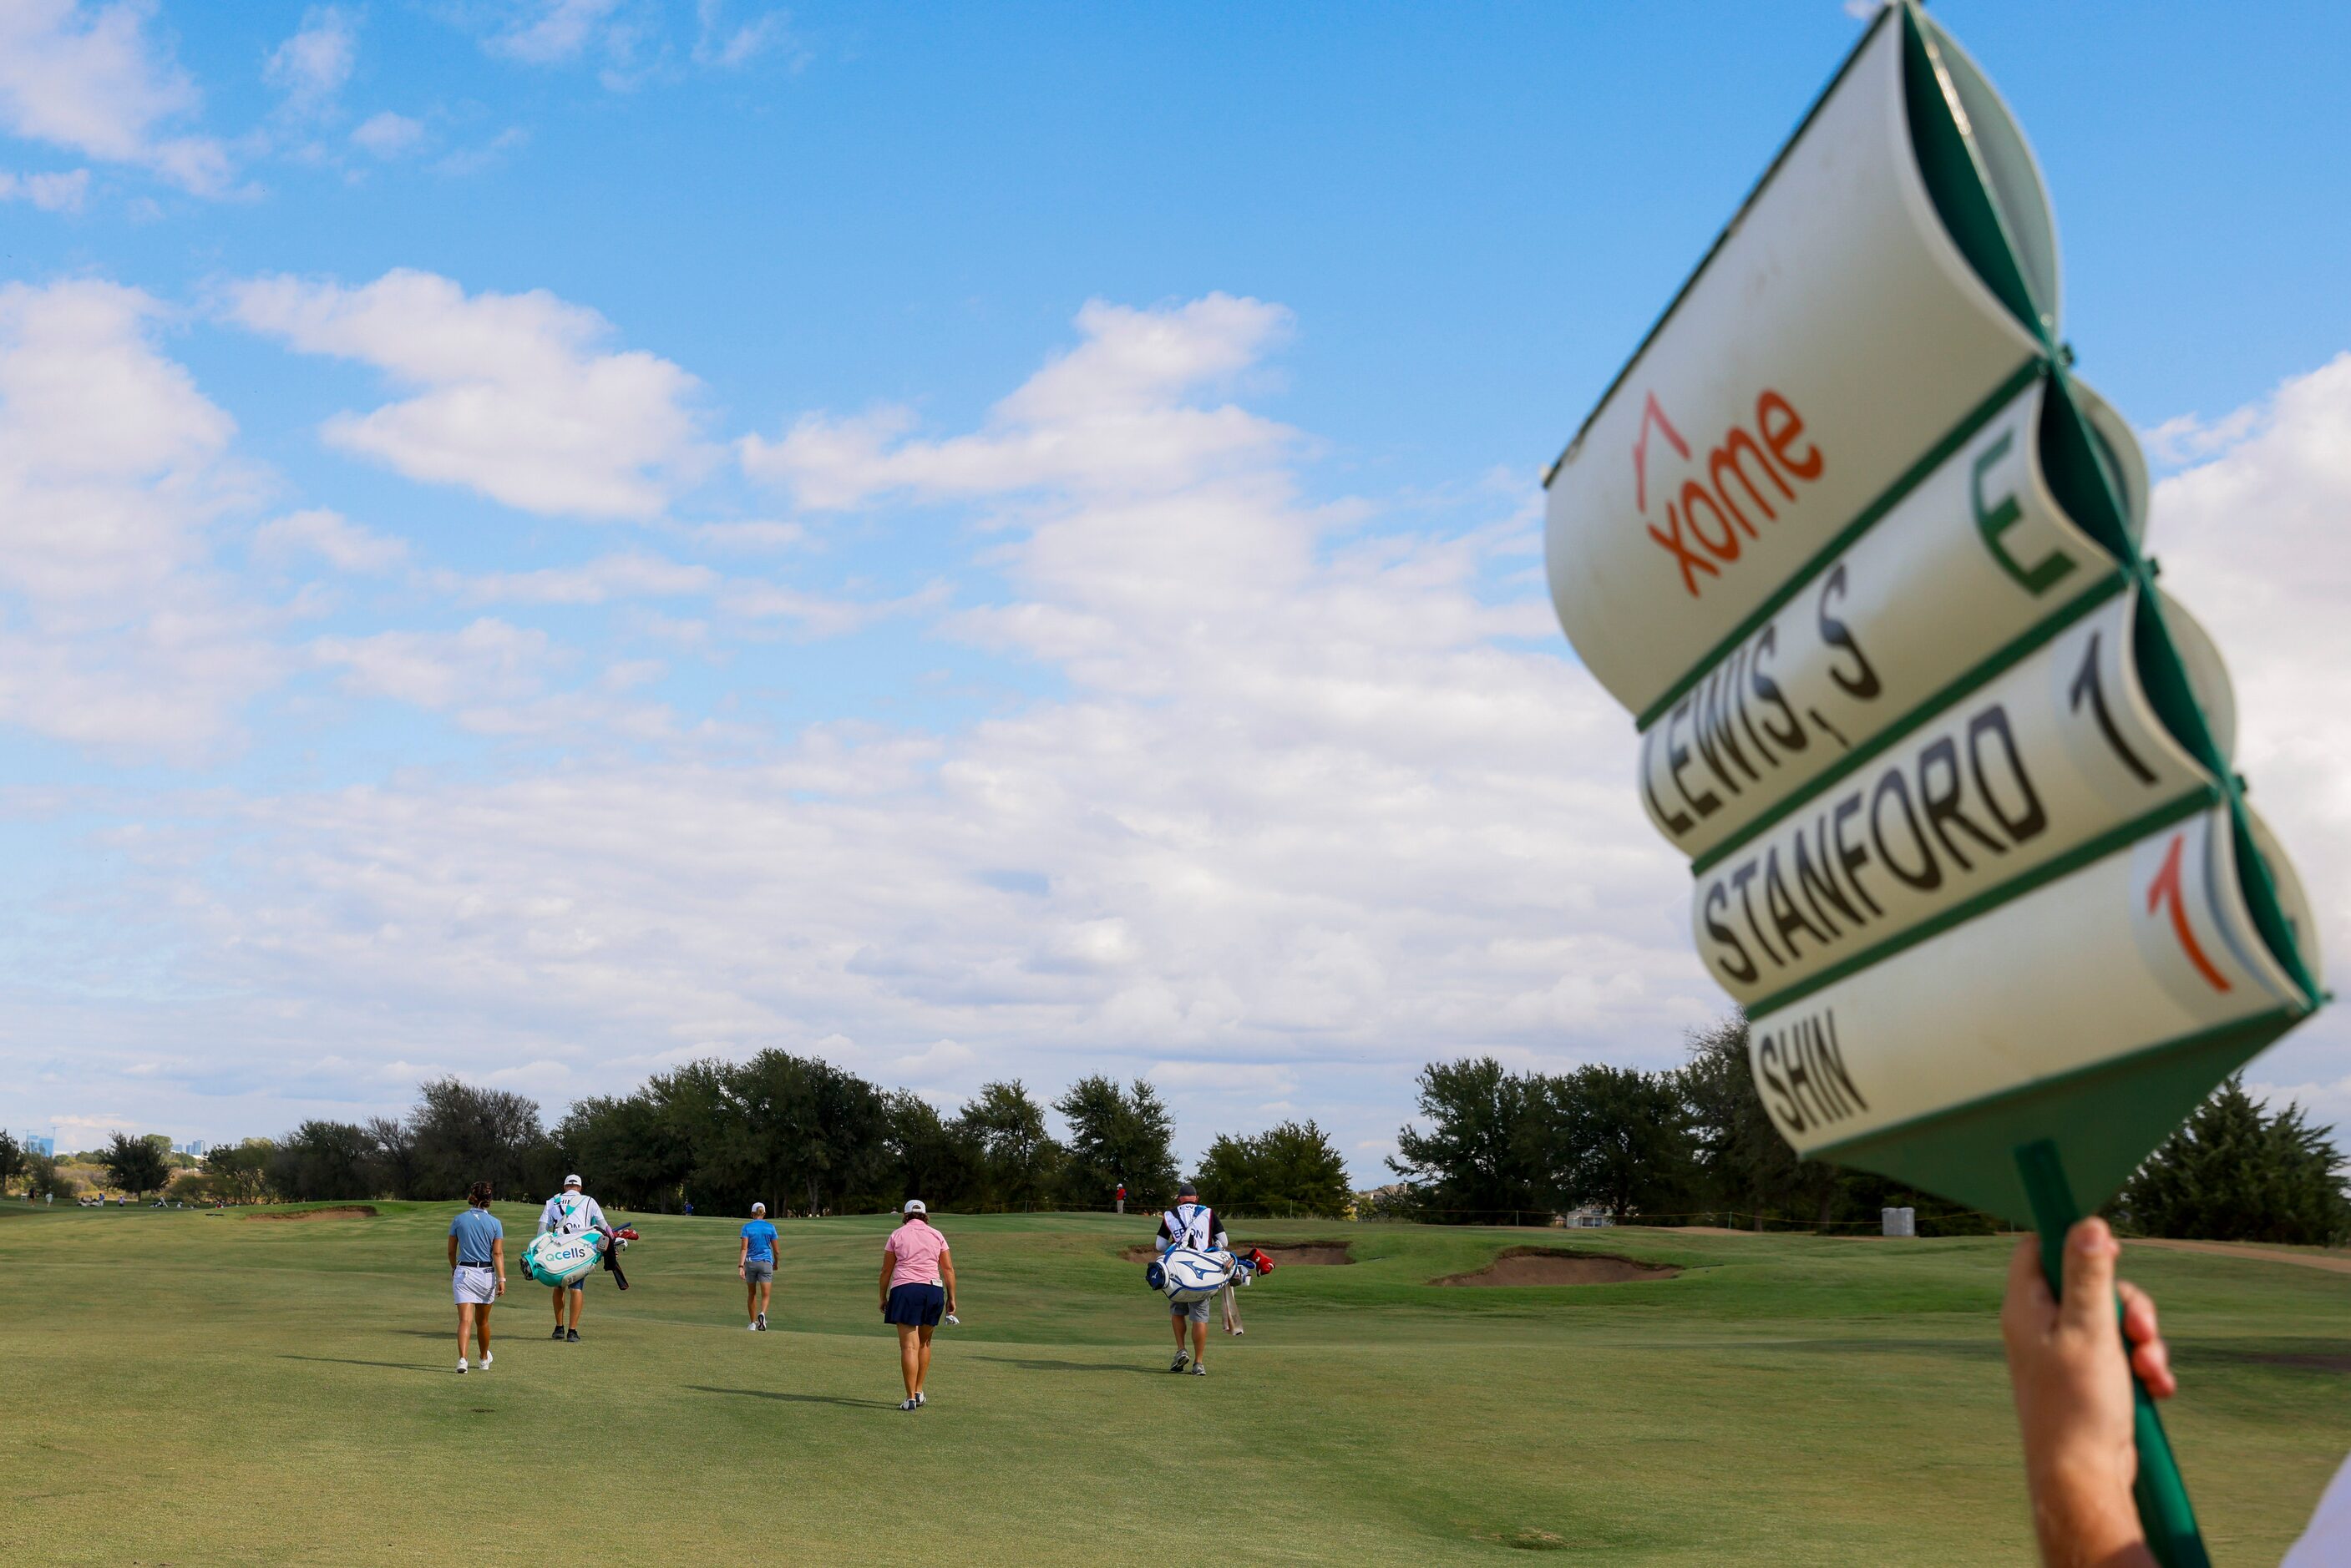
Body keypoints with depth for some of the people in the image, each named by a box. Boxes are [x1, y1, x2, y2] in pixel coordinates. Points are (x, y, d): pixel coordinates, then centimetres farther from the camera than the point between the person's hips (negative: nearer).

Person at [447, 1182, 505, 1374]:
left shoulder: (459, 1220, 1)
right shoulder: (494, 1223, -2)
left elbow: (451, 1251, 7)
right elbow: (498, 1253, -8)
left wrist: (454, 1270, 25)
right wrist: (501, 1279, -11)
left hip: (463, 1272, -1)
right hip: (486, 1273, 1)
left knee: (465, 1320, -8)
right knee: (482, 1321, 18)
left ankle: (462, 1358, -27)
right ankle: (484, 1359, 34)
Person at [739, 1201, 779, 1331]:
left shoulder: (747, 1228, -2)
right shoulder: (770, 1228, 1)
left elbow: (744, 1248, -11)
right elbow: (776, 1250, 4)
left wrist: (740, 1266, -15)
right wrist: (776, 1263, 21)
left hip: (750, 1263, 1)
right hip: (766, 1262, -1)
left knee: (751, 1294, 18)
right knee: (765, 1296, -1)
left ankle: (753, 1323, 24)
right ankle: (762, 1314, -31)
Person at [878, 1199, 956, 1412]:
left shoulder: (897, 1235, 8)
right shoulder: (937, 1236, 12)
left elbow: (886, 1270, 7)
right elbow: (948, 1269, 9)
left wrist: (883, 1298, 15)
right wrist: (951, 1298, 12)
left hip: (905, 1289, -3)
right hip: (934, 1289, 3)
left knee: (909, 1346, -5)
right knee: (924, 1343, 18)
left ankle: (911, 1398, -8)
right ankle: (919, 1392, 22)